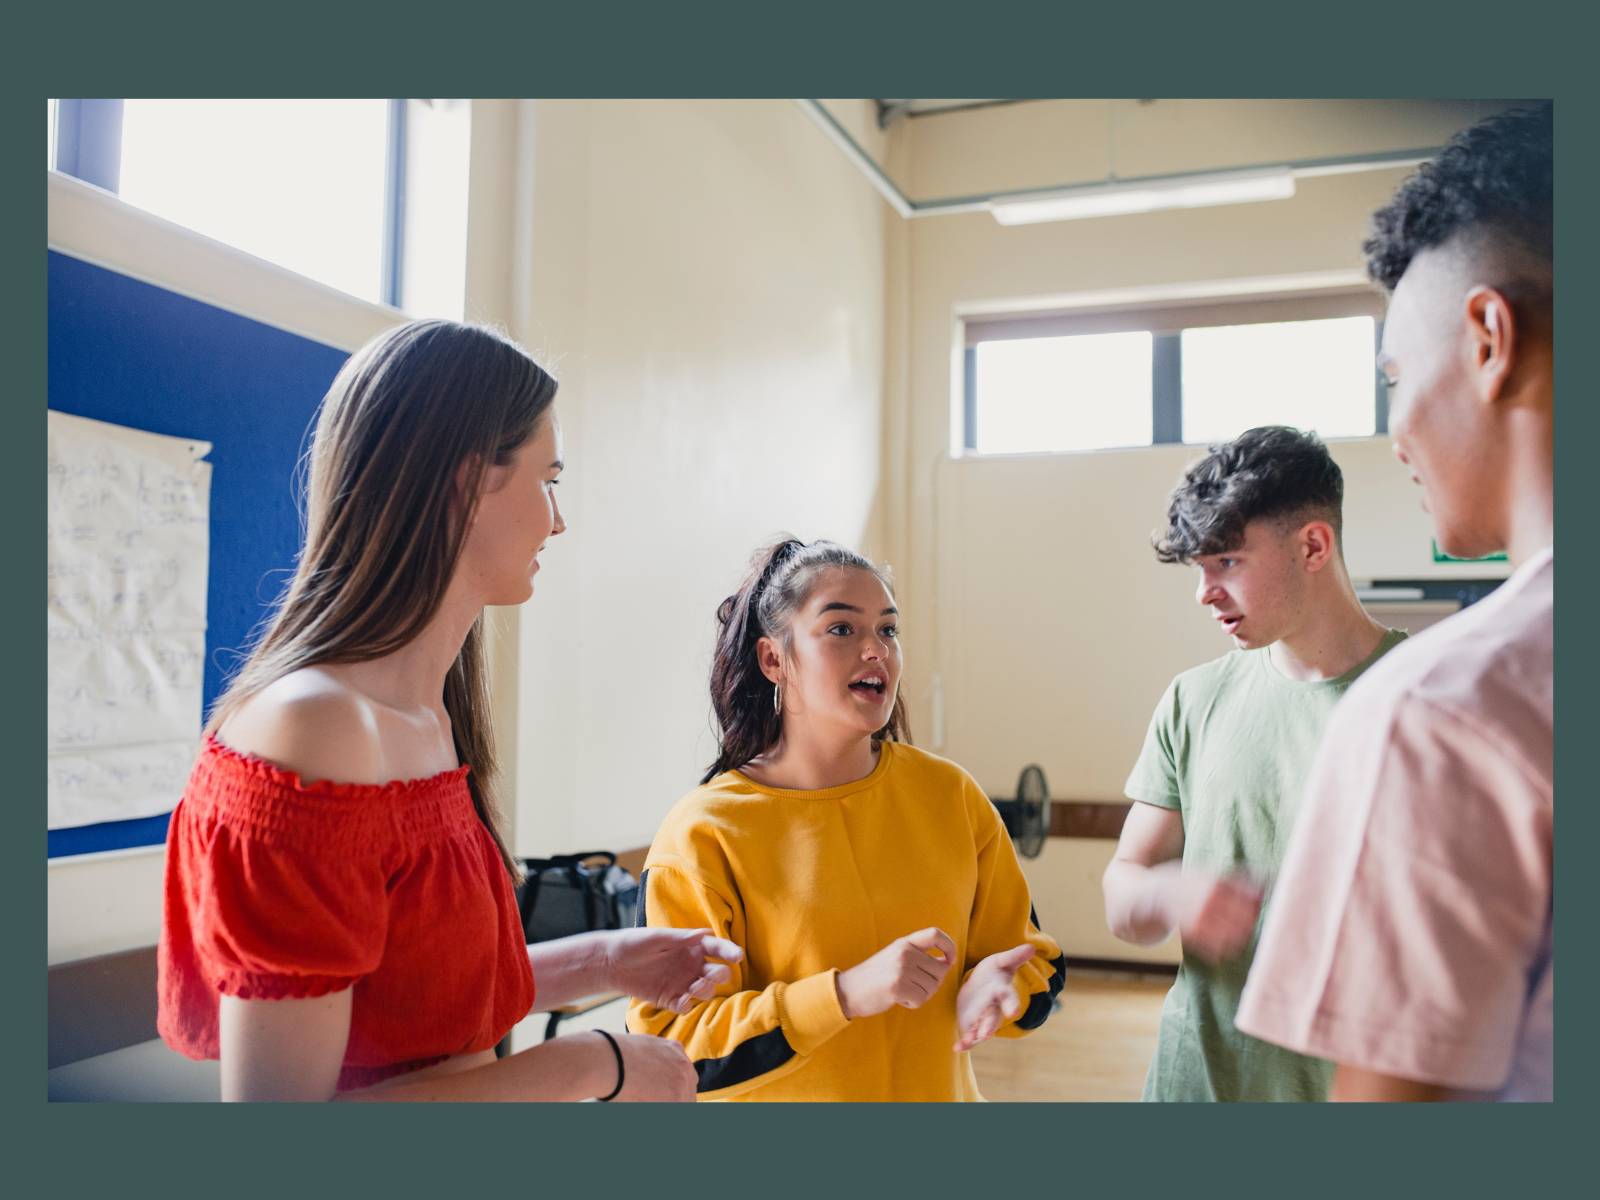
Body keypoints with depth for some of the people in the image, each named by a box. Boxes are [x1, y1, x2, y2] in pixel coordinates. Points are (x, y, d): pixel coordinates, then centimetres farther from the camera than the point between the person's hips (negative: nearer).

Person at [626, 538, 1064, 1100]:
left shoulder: (950, 794, -6)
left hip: (939, 1088, 3)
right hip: (784, 1096, -3)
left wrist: (995, 987, -19)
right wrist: (849, 993, -30)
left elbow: (1032, 957, 3)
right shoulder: (701, 836, -18)